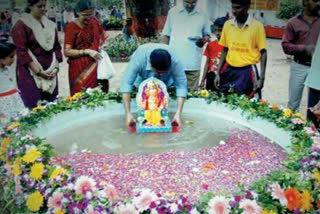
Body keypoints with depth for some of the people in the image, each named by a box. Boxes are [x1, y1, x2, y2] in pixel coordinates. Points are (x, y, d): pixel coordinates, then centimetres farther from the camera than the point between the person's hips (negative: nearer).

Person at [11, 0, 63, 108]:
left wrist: (56, 67, -1)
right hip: (30, 73, -5)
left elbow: (56, 47, 12)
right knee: (33, 108, -4)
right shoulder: (21, 25, -5)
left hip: (50, 73, 5)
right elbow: (21, 52, -11)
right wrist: (38, 71, -15)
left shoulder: (50, 24, 12)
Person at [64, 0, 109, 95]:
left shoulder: (94, 23, 9)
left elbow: (103, 36, 27)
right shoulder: (71, 27, -6)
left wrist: (102, 44, 5)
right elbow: (67, 52, -12)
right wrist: (87, 51, -20)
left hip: (96, 69, 4)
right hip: (80, 71, -4)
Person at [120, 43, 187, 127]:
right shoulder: (138, 59, -42)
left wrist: (178, 114, -43)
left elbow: (181, 86, -35)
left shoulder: (175, 61, -39)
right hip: (143, 77, 0)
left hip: (165, 80, 0)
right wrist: (128, 114, -47)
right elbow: (126, 83, -42)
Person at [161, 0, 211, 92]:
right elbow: (165, 35, 11)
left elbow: (207, 34, 17)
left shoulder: (202, 15, 9)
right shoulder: (173, 12, 8)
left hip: (193, 64, 0)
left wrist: (204, 40, -6)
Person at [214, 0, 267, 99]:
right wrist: (218, 73, 7)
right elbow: (225, 51, 11)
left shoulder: (257, 26, -6)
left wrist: (261, 78, -10)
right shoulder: (227, 24, 4)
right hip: (229, 71, 3)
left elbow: (263, 53, -4)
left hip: (247, 72, -3)